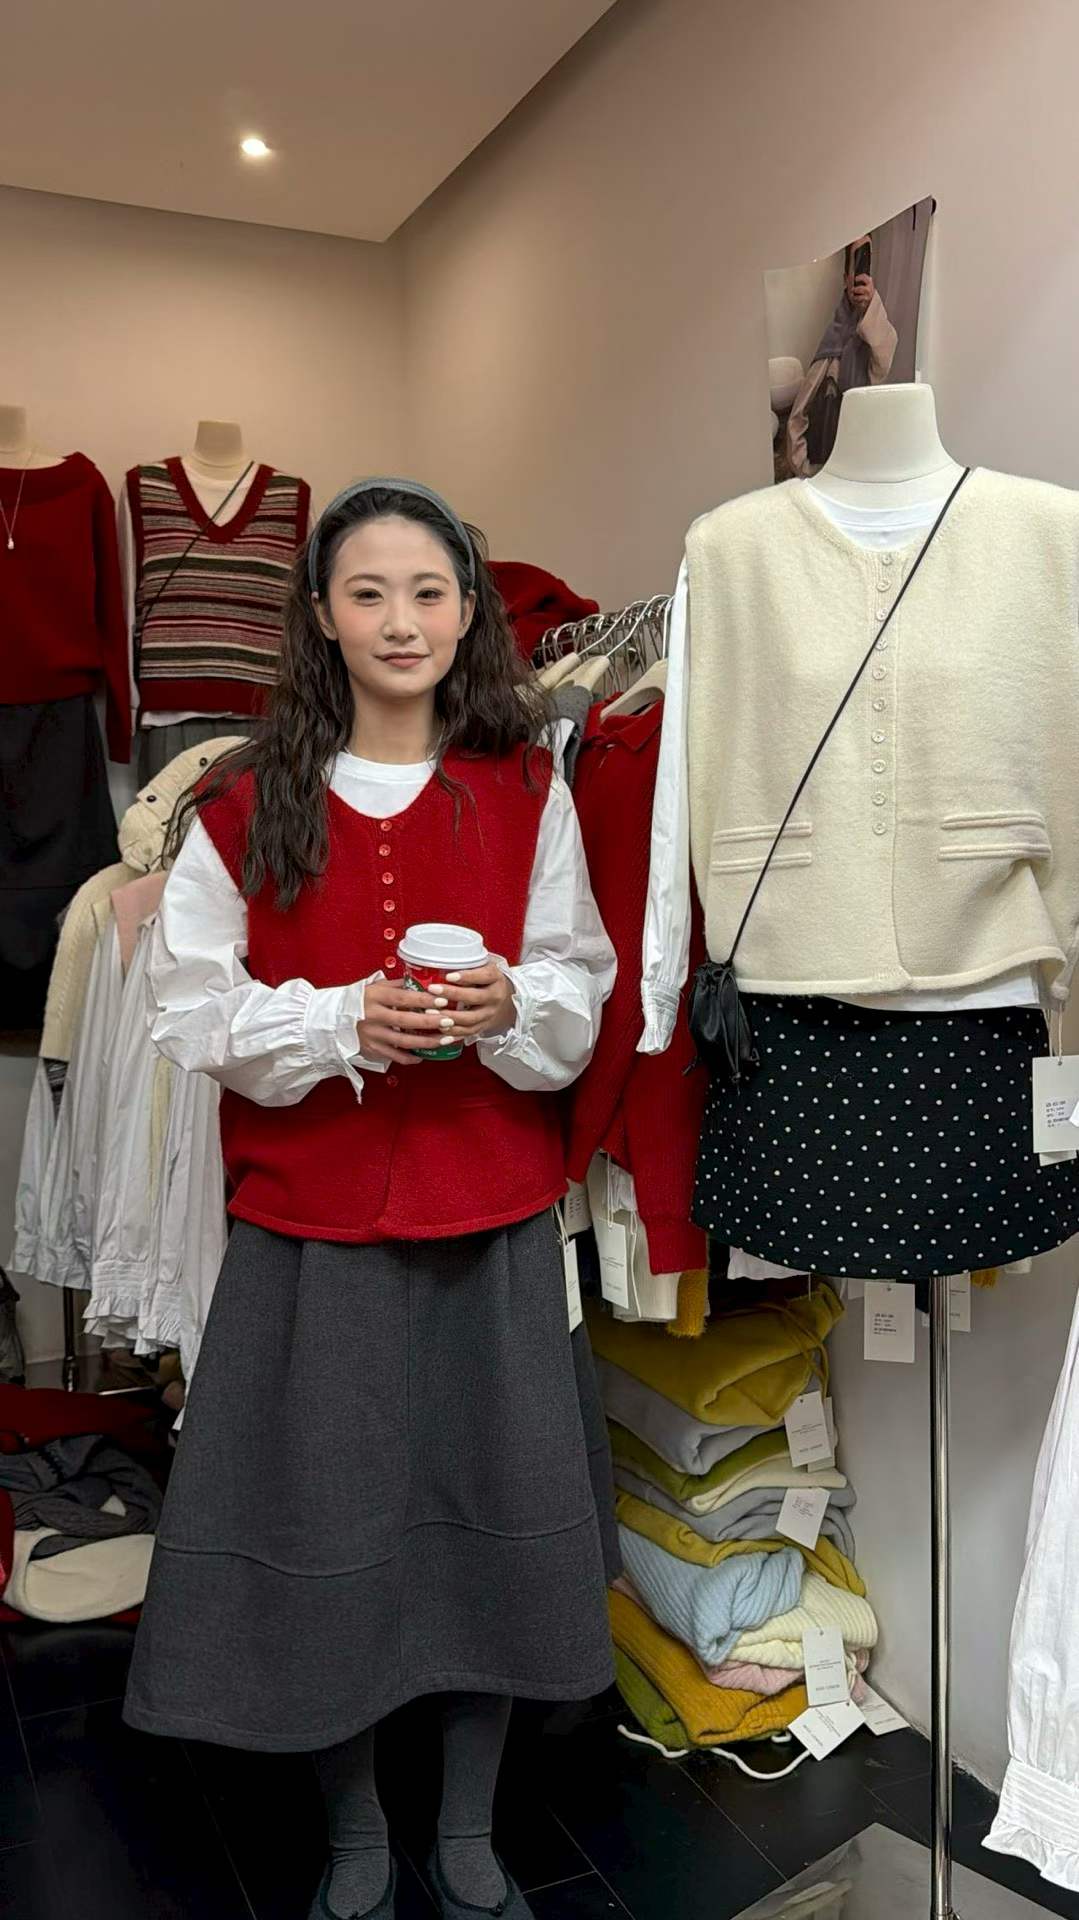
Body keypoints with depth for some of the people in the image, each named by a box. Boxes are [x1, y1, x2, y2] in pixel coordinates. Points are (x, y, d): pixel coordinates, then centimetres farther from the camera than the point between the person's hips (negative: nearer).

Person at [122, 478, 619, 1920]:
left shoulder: (526, 789, 3)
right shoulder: (244, 807, -1)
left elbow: (583, 984, 5)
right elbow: (190, 1011, -2)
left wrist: (511, 1005, -16)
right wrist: (342, 1020, -17)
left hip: (494, 1216, 1)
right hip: (311, 1219, -1)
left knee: (493, 1515, 10)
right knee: (325, 1524, 9)